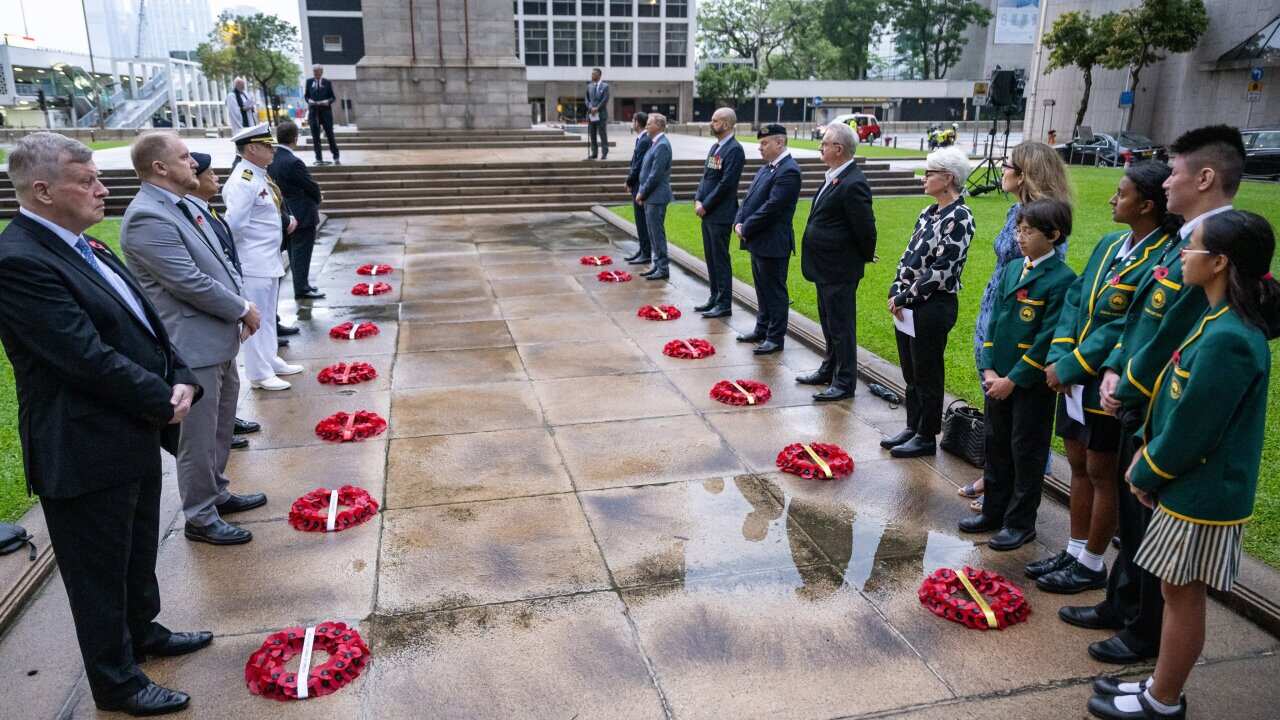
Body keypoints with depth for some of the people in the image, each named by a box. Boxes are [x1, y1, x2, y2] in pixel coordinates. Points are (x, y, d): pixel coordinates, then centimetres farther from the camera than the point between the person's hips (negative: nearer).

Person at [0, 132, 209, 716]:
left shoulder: (80, 245, 7)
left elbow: (143, 321, 10)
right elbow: (91, 359, -26)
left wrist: (180, 379, -5)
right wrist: (164, 402, -15)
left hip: (134, 434, 9)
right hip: (85, 453, -9)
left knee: (138, 551, 26)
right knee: (99, 573, 10)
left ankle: (142, 632, 48)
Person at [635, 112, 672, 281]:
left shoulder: (662, 146, -16)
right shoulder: (655, 143, 14)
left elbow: (655, 175, -20)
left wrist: (642, 193, -12)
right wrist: (641, 192, 11)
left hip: (656, 197, -10)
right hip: (650, 197, 10)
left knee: (657, 232, -4)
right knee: (653, 232, 14)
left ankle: (663, 269, 2)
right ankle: (658, 265, 22)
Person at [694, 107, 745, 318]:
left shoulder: (734, 149, -13)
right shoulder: (715, 147, 15)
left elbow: (726, 183, -18)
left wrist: (706, 205, -14)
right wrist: (698, 200, 3)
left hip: (720, 214, -9)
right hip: (707, 213, 9)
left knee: (720, 259, -3)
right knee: (711, 258, 14)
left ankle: (724, 304, 4)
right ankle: (715, 298, 24)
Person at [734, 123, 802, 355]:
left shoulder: (789, 171, -17)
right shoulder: (766, 167, 13)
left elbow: (771, 207, -22)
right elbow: (750, 197, 14)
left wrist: (746, 229, -15)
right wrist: (738, 222, -1)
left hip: (773, 244, -9)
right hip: (757, 242, 9)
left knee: (774, 290, 1)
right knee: (762, 289, 18)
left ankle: (776, 337, 10)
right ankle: (762, 329, 30)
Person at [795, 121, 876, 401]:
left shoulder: (853, 184, -22)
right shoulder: (835, 177, 9)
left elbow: (865, 228, -20)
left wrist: (866, 256, -5)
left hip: (839, 270, -10)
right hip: (826, 266, 10)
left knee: (841, 325, 1)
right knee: (829, 322, 21)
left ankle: (844, 382, 12)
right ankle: (829, 370, 36)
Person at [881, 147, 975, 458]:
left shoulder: (959, 217, -15)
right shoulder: (928, 213, 10)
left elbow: (943, 270, -20)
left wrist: (906, 297, -15)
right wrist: (896, 292, 0)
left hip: (934, 306, -8)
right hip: (909, 304, 8)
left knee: (927, 373, 3)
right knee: (910, 371, 16)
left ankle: (927, 437, 17)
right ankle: (912, 427, 30)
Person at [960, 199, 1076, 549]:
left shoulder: (1062, 279, -14)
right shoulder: (1011, 269, 8)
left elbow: (1048, 339, -17)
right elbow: (994, 321, 8)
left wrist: (1013, 379, -15)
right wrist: (989, 369, -1)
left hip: (1032, 383, -7)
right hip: (999, 379, 7)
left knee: (1026, 453, 6)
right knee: (996, 445, 16)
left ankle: (1020, 523, 20)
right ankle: (994, 512, 31)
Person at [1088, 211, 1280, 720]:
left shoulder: (1227, 340, -26)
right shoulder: (1220, 321, 5)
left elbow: (1189, 431, -23)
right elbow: (1176, 404, 12)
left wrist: (1146, 473, -8)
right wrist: (1145, 452, 6)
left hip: (1201, 493, -9)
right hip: (1192, 484, 9)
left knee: (1181, 596, 7)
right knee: (1179, 594, 19)